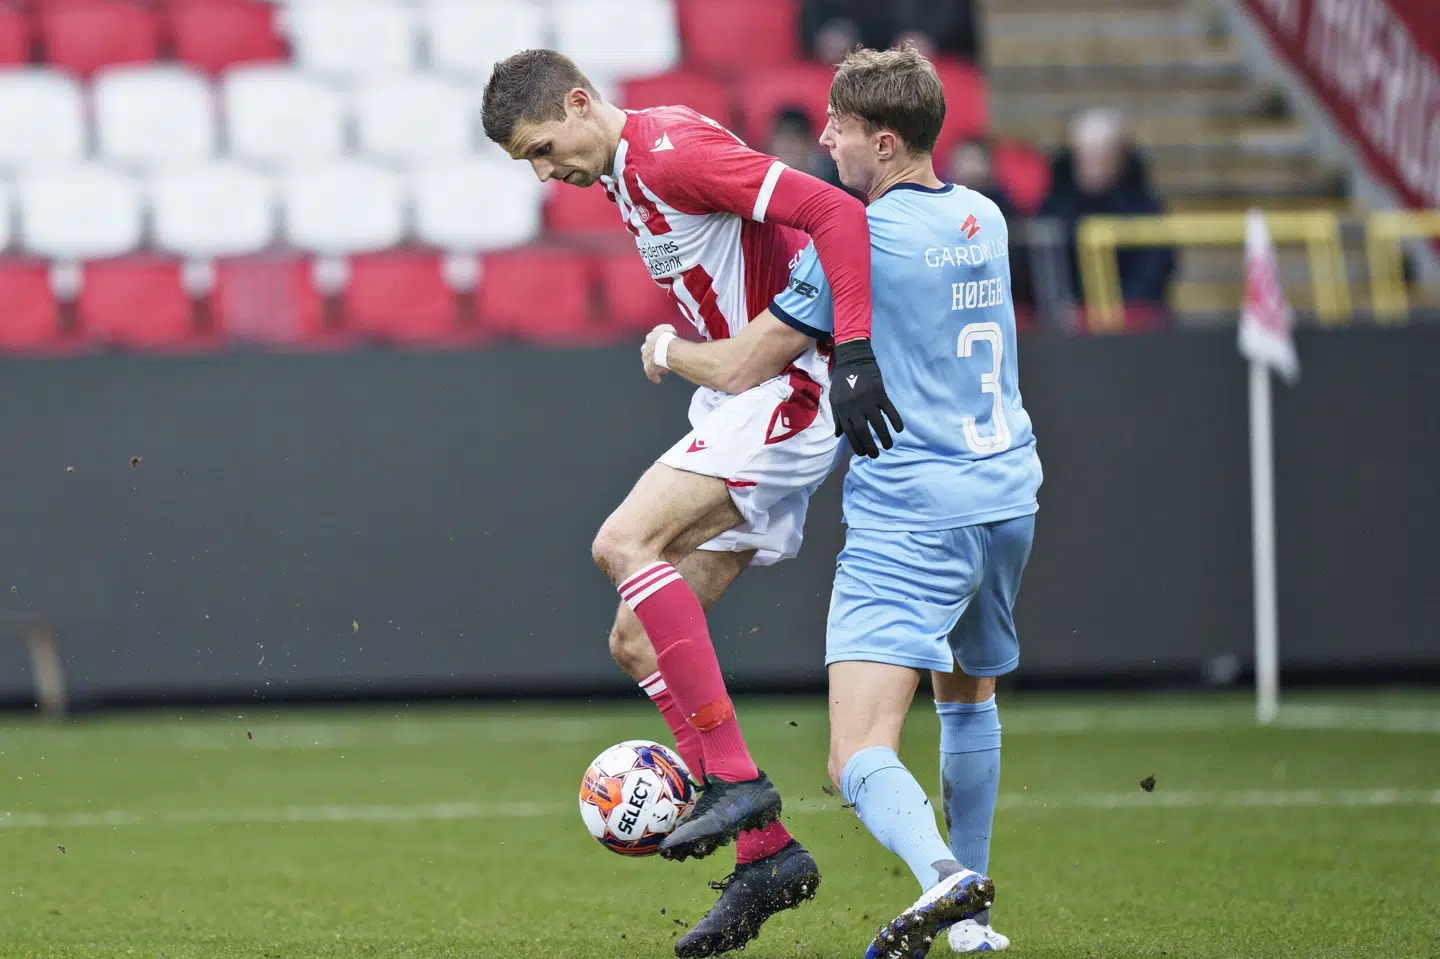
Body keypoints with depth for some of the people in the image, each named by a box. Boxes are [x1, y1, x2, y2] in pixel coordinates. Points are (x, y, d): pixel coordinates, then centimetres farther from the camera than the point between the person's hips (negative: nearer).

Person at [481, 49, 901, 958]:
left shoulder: (672, 151, -16)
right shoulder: (625, 176, 16)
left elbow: (838, 215, -24)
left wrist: (856, 357, -31)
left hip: (785, 394, -10)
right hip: (740, 406, 10)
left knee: (625, 544, -25)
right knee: (638, 640, 4)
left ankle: (736, 779, -23)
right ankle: (765, 852, 4)